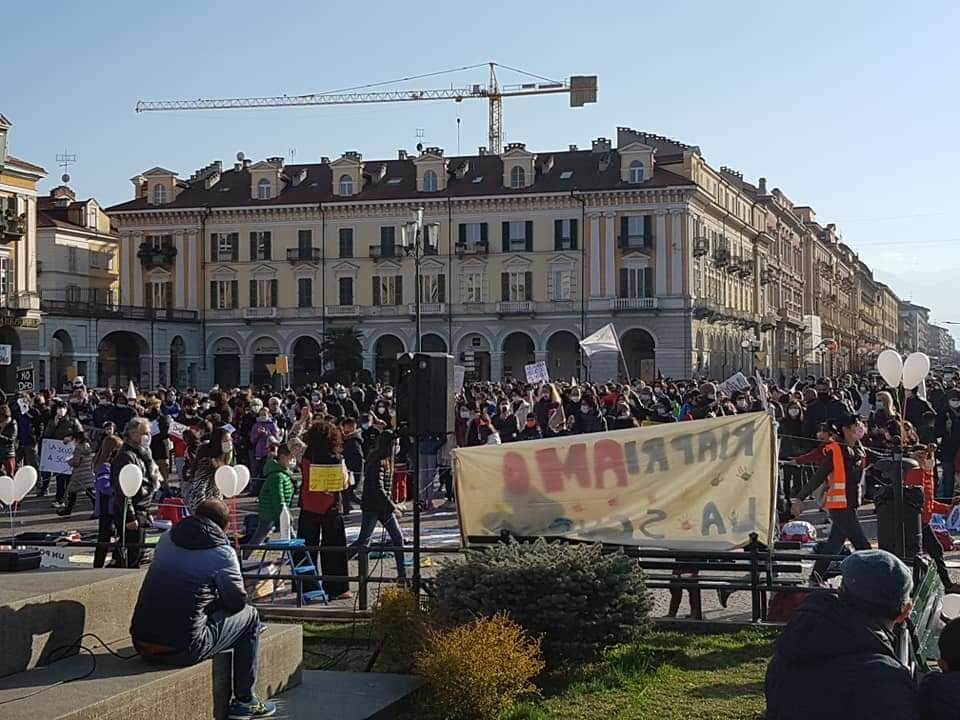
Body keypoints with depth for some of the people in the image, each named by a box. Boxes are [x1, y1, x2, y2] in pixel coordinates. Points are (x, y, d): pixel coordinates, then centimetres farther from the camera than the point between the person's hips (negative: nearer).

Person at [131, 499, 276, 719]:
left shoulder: (166, 538, 10)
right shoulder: (222, 553, -6)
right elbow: (238, 602, 4)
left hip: (142, 645, 6)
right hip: (182, 651, -6)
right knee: (250, 616, 13)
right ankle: (244, 701, 20)